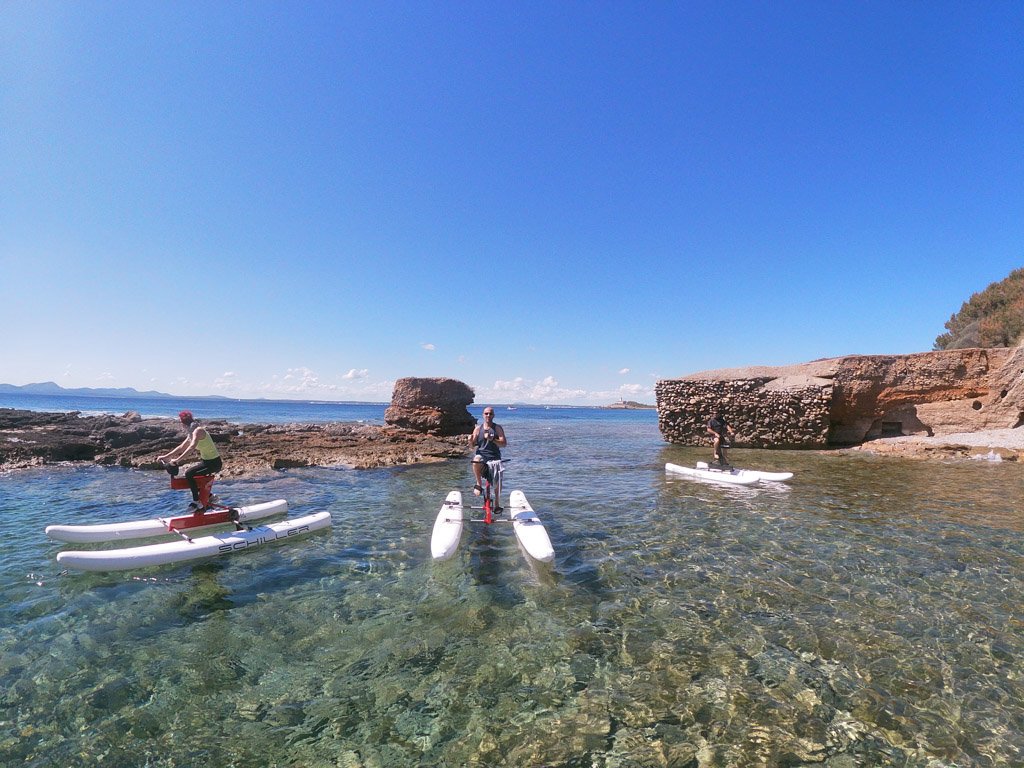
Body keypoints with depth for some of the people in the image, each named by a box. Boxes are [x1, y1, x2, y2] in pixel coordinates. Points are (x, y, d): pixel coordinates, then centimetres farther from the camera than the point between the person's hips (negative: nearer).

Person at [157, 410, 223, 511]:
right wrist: (165, 456, 15)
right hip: (207, 461, 10)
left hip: (214, 463, -10)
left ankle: (197, 502, -12)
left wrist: (177, 460, -35)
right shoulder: (192, 433, 11)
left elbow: (192, 447, -32)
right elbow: (181, 448, 18)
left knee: (189, 473, -21)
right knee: (190, 474, 19)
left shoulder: (198, 430, -18)